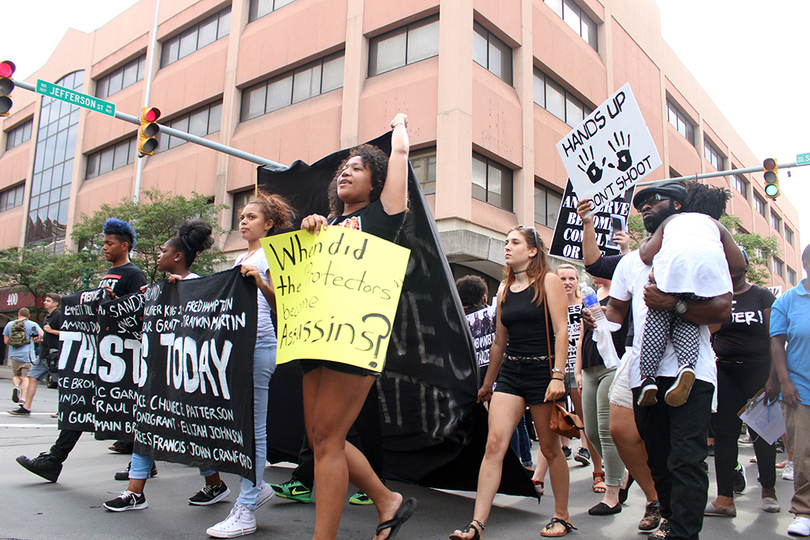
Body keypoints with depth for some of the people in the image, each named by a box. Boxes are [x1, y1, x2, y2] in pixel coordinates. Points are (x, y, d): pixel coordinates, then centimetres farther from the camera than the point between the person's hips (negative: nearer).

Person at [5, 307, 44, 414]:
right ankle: (23, 398, -11)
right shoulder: (32, 324, 1)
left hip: (14, 355, 3)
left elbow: (5, 341, 10)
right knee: (26, 377, -1)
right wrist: (36, 339, 9)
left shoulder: (9, 324, 10)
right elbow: (41, 335, -12)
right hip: (27, 354, -3)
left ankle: (16, 386, -11)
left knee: (16, 374, 20)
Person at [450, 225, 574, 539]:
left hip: (543, 369, -4)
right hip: (510, 372, 4)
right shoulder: (504, 288, 13)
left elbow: (561, 330, -9)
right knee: (494, 443, -7)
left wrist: (558, 375, -19)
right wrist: (487, 384, 20)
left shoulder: (548, 281, -2)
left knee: (550, 448, 7)